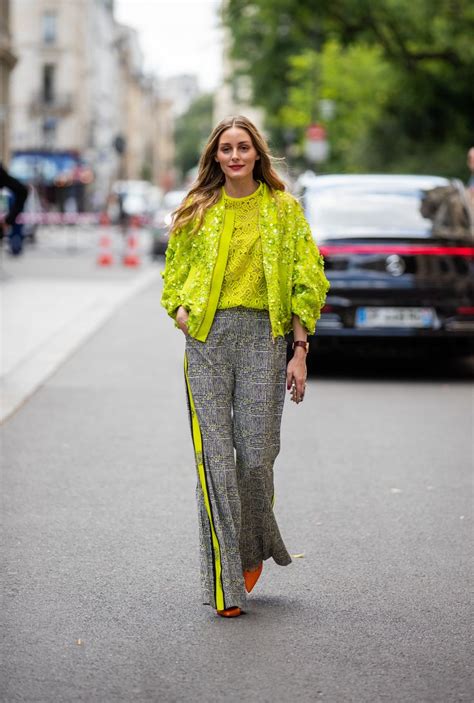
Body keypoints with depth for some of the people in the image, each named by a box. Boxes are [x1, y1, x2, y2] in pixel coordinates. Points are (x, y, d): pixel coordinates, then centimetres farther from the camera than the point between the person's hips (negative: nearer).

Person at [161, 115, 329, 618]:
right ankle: (224, 582, 0)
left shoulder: (284, 209, 7)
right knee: (215, 456, -5)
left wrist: (299, 351, -1)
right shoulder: (196, 212, 11)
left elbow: (307, 283, 6)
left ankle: (256, 548, 26)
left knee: (256, 454, -4)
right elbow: (174, 274, 20)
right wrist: (179, 309, -1)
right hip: (207, 337, 1)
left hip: (264, 335, -1)